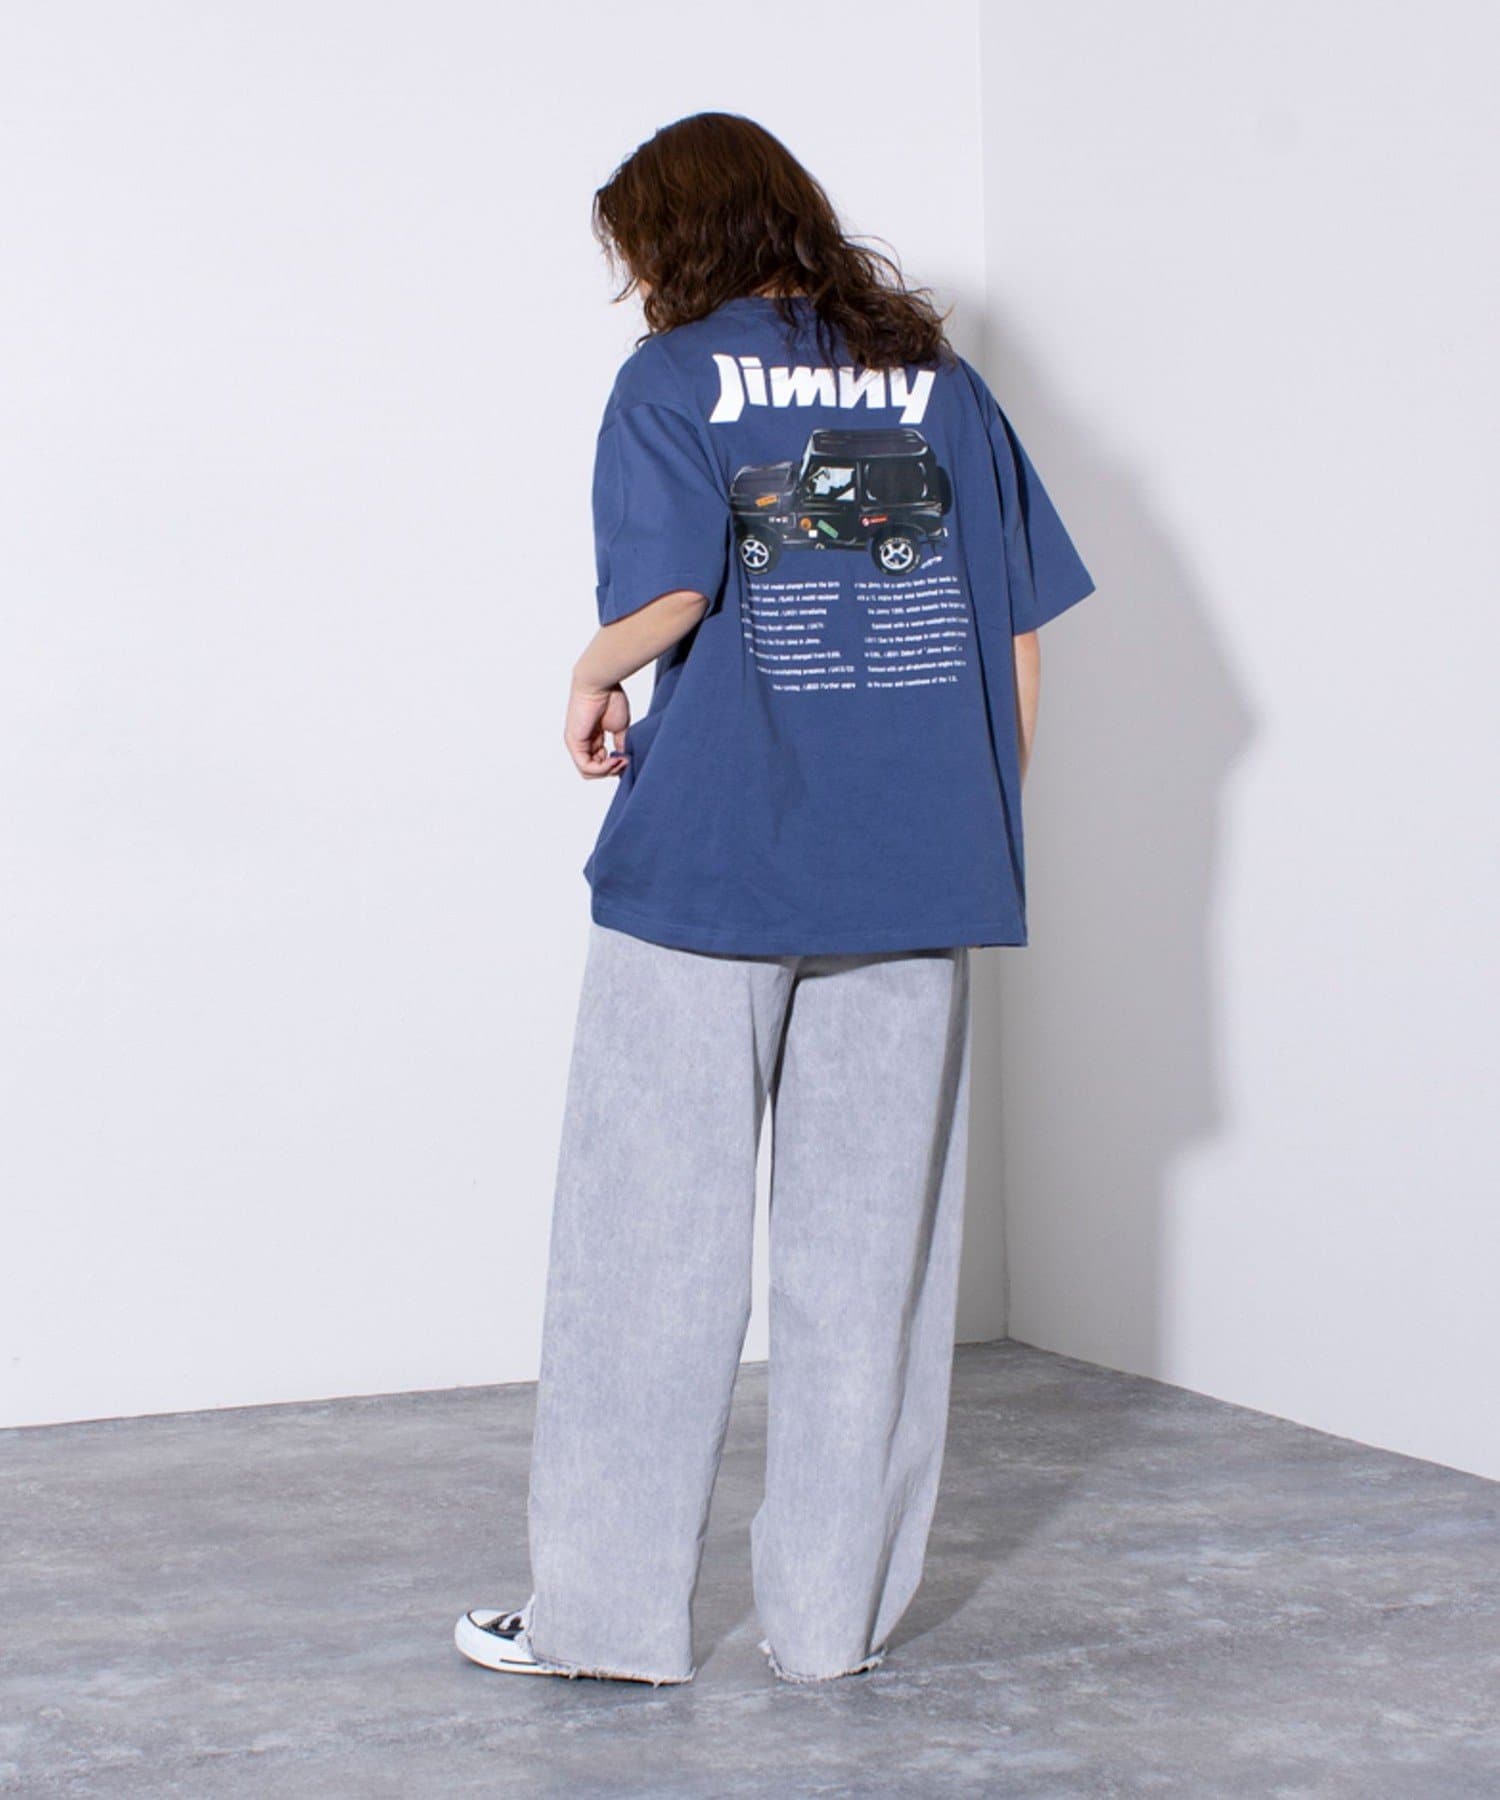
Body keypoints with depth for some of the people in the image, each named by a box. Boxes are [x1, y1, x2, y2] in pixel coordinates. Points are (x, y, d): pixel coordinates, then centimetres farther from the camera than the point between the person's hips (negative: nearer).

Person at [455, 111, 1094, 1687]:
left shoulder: (673, 379, -2)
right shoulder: (941, 382, 10)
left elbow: (667, 588, -18)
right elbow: (1024, 635, 8)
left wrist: (596, 674, 1)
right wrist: (982, 825, 15)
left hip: (708, 865, -3)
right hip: (911, 883, 4)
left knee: (652, 1235, 6)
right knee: (871, 1244, 9)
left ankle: (608, 1609, 12)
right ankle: (836, 1614, 15)